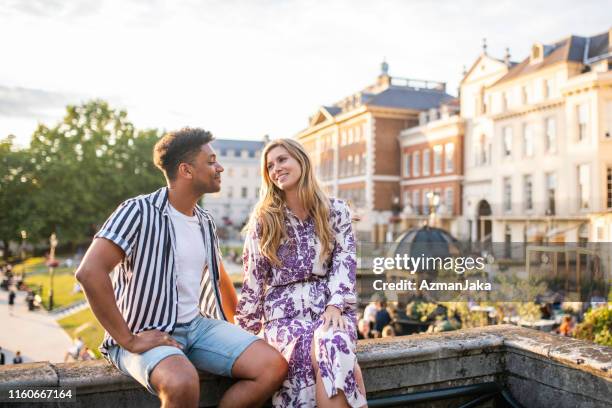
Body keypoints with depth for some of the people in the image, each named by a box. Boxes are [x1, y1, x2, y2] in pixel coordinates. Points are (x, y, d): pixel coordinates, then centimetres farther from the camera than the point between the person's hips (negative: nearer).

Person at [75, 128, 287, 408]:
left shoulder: (205, 222, 10)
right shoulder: (139, 212, -13)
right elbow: (89, 272, -23)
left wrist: (237, 330, 19)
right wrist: (128, 340, -21)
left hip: (198, 325, 7)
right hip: (147, 334, -6)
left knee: (274, 366, -11)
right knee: (182, 382, -38)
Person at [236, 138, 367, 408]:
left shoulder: (336, 211, 7)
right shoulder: (263, 219, 6)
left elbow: (344, 262, 1)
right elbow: (254, 278, 7)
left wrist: (335, 305, -15)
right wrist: (243, 331, 5)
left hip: (330, 307, 1)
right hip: (284, 311, -1)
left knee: (334, 345, -35)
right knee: (327, 356, -33)